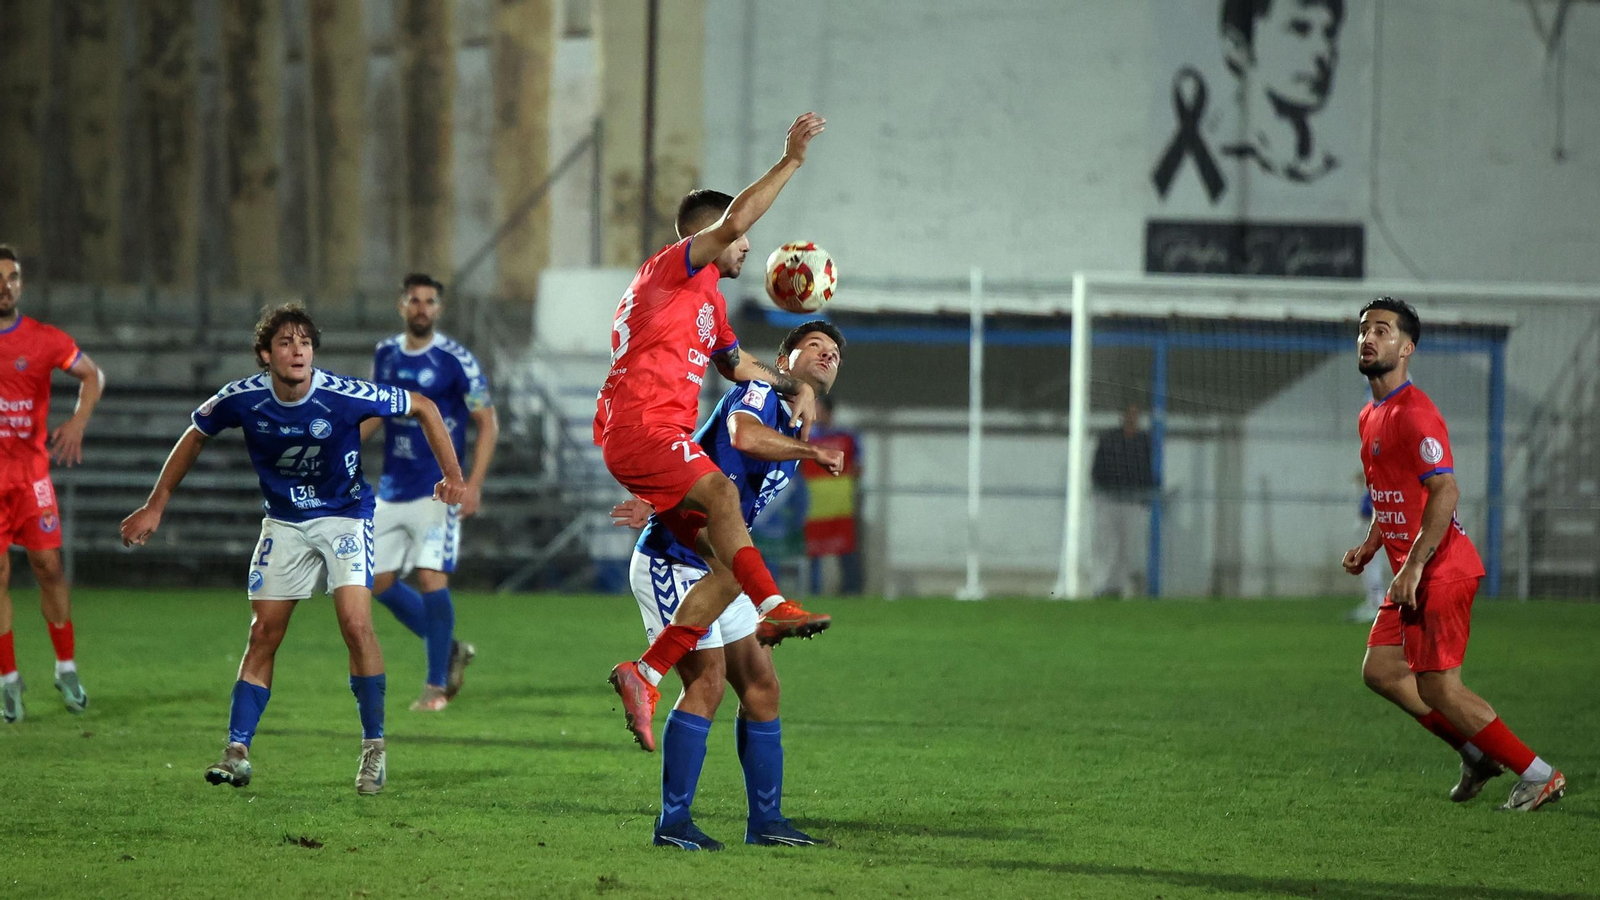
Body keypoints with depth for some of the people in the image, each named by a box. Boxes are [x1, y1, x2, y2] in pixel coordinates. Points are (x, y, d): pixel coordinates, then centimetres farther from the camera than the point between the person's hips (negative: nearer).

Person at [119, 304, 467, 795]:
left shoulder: (343, 396, -24)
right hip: (283, 522, 3)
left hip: (345, 515, -3)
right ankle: (237, 751, 2)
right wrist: (154, 507, 6)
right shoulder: (242, 399, -17)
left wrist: (452, 475, -15)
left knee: (356, 625, -18)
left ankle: (374, 747, -4)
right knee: (263, 634, -2)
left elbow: (423, 407, -10)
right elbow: (195, 437, 4)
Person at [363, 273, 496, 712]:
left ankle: (436, 685, -3)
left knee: (431, 578, -15)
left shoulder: (456, 360, -9)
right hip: (393, 491, 6)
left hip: (438, 490, -6)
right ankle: (450, 650, 24)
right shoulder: (385, 354, 8)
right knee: (380, 584, 6)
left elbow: (488, 423, -6)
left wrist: (474, 485, -15)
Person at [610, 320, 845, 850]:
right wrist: (814, 450, -26)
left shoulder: (793, 440, 16)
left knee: (761, 684, 8)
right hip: (670, 563, -10)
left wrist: (659, 505, 0)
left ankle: (765, 820, 15)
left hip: (715, 571, 10)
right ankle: (673, 823, -11)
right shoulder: (759, 394, -10)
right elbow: (743, 435, -34)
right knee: (707, 682, -16)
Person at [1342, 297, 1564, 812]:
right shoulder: (1371, 416, 15)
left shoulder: (1413, 413, -16)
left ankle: (1538, 775, -1)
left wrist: (1413, 565, -27)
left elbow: (1445, 491, -25)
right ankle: (1478, 754, 19)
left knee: (1440, 688, -9)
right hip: (1413, 572, 10)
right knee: (1380, 670, 10)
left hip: (1441, 571, -10)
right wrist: (1370, 545, 13)